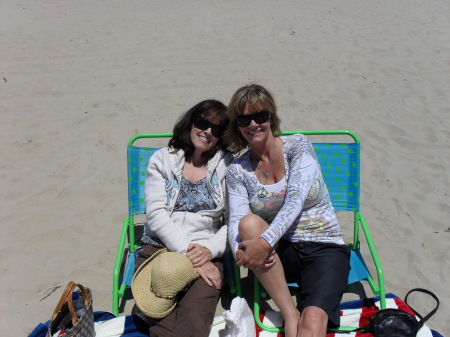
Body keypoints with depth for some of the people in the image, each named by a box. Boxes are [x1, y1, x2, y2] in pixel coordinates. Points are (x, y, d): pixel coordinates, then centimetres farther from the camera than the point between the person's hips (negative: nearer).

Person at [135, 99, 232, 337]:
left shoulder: (227, 166, 11)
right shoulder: (162, 159, 11)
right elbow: (156, 213, -1)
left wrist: (210, 249, -12)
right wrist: (186, 251, -11)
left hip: (207, 254, 0)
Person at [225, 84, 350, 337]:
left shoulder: (298, 145, -3)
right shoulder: (238, 170, 5)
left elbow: (296, 200, -17)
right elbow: (235, 222, -8)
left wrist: (265, 241, -31)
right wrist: (240, 251, -30)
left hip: (325, 249, -3)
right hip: (282, 253, 3)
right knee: (248, 223, -32)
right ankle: (290, 314, -25)